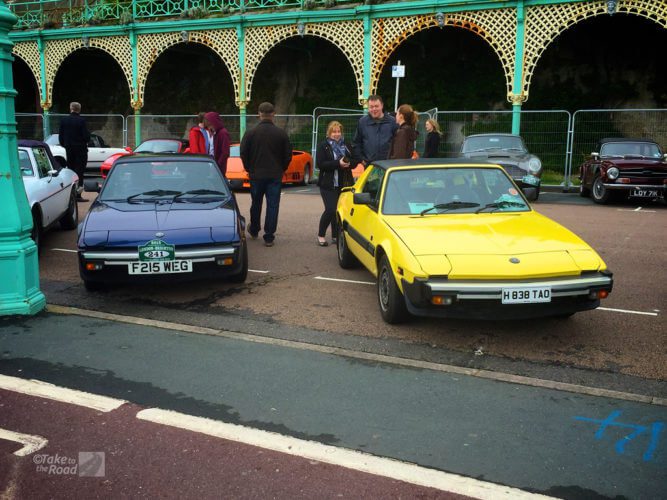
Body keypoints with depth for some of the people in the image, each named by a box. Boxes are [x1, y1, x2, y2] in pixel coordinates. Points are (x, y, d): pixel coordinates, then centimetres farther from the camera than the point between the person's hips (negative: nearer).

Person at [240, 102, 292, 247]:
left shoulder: (251, 132, -7)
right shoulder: (281, 133, -6)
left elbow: (243, 153, -2)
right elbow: (288, 155, 0)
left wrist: (249, 169, 14)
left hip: (256, 175, 1)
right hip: (275, 175, -1)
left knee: (256, 204, 18)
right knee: (272, 206, 3)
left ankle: (254, 231, 34)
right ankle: (269, 237, 2)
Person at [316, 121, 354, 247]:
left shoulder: (345, 145, 14)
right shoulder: (323, 146, 0)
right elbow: (320, 164, -12)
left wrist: (348, 163, -10)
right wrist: (338, 163, -21)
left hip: (344, 183, 5)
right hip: (328, 184, -5)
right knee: (331, 210, -11)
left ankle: (336, 236, 17)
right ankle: (320, 235, 6)